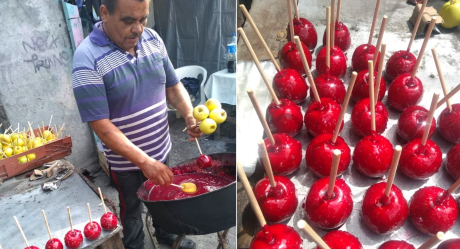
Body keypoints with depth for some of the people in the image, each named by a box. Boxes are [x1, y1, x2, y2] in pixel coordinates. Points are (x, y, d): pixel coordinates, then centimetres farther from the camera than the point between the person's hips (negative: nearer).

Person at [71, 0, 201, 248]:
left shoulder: (153, 38, -6)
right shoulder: (87, 58, -23)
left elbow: (173, 85, 3)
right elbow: (101, 125, -25)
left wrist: (189, 115, -16)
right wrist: (144, 161, -32)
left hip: (161, 149, 5)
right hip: (126, 161, -5)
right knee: (132, 209, 21)